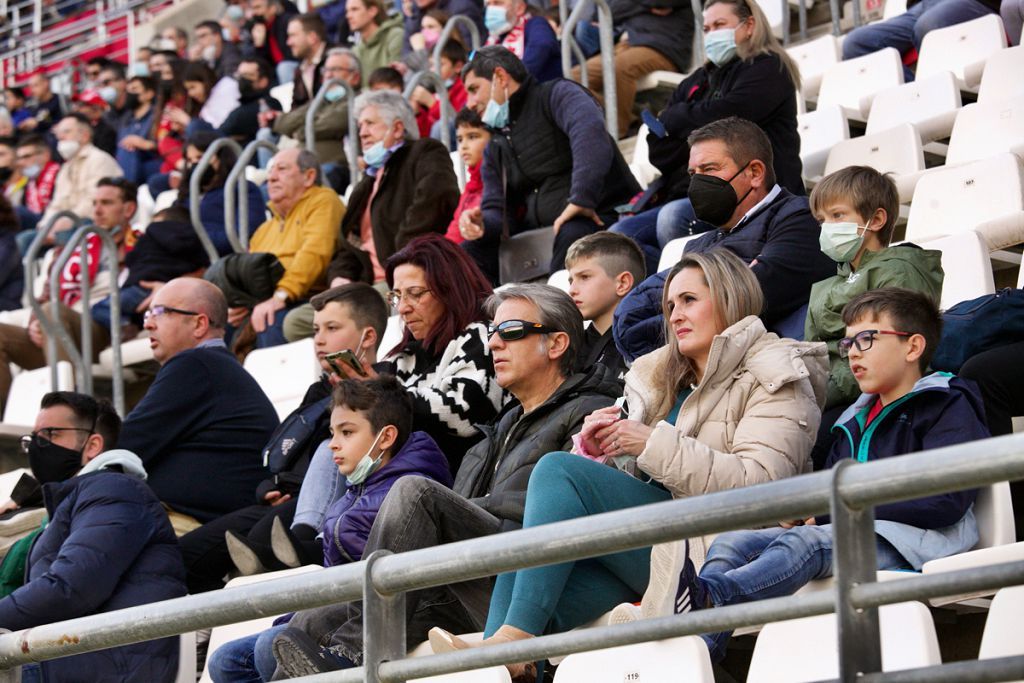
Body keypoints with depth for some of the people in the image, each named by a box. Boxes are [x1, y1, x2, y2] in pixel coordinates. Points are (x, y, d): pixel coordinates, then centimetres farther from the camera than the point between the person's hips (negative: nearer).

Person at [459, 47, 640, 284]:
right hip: (542, 232, 8)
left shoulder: (556, 95, -5)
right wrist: (484, 224, -10)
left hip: (599, 219, -8)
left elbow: (590, 131, -26)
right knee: (470, 252, -3)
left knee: (573, 234, -39)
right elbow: (496, 208, 16)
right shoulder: (496, 147, 21)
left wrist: (581, 198, -37)